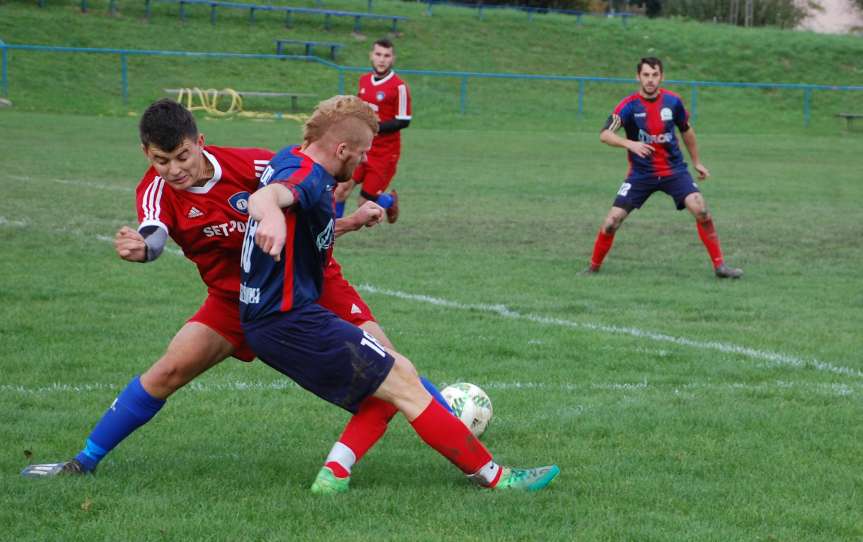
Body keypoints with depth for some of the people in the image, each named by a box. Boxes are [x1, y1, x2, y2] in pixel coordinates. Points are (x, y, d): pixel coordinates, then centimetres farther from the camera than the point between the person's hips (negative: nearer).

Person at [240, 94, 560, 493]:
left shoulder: (290, 159, 12)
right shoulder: (308, 176, -20)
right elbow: (264, 196, -45)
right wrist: (272, 215, -68)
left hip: (264, 318, 11)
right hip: (291, 321, -11)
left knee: (396, 373, 15)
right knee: (403, 384, -8)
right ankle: (495, 477, -4)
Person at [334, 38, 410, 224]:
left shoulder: (399, 87, -14)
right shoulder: (364, 80, 8)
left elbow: (403, 122, -15)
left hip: (385, 153, -5)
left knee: (365, 203, -2)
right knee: (340, 190, -9)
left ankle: (390, 200, 31)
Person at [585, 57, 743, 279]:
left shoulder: (673, 101, -3)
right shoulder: (629, 105, -12)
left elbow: (686, 130, 15)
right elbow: (604, 135, -23)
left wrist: (697, 162, 21)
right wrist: (630, 144, -41)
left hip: (674, 170, 1)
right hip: (640, 174, -1)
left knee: (701, 209, -19)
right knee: (611, 222, -9)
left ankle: (719, 265, -7)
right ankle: (594, 267, 15)